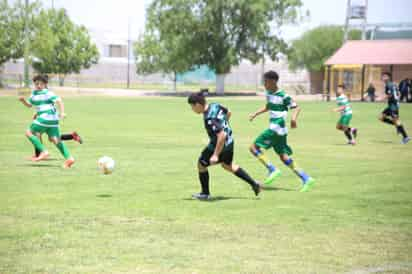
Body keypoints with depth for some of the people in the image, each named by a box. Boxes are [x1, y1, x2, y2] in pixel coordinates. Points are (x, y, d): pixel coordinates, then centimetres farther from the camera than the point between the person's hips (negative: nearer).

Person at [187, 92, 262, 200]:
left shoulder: (210, 118, -32)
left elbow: (222, 135, -36)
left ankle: (205, 193, 25)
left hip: (219, 145, -9)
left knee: (201, 165, 13)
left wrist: (216, 155, -32)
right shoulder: (215, 106, -6)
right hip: (229, 142, 9)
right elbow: (228, 113, 14)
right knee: (228, 165, 30)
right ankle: (254, 184, 30)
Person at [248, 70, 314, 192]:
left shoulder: (283, 96, -13)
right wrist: (256, 114, 20)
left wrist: (293, 118, -28)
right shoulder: (269, 94, 12)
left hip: (277, 128, -9)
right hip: (274, 128, 9)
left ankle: (272, 170, -6)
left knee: (254, 147, -10)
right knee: (283, 156, 10)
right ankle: (306, 179, 11)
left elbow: (297, 107, -11)